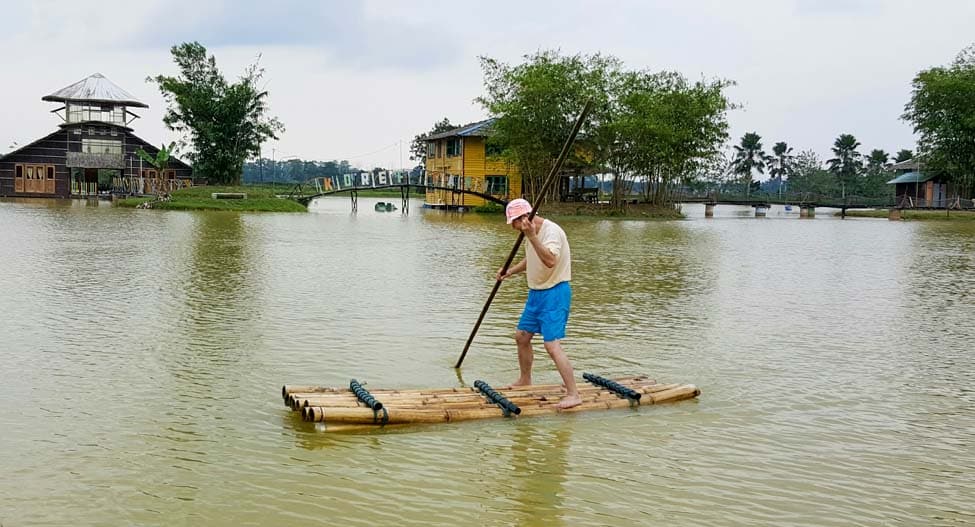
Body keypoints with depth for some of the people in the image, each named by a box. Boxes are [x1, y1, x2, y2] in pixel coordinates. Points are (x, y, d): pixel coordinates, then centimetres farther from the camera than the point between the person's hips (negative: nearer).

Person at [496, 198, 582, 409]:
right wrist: (510, 271, 9)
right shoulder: (531, 233, 8)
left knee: (552, 345, -16)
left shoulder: (551, 231, -22)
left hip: (554, 293, -10)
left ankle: (573, 394, -10)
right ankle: (525, 381, 37)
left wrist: (531, 236, -40)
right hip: (536, 291, 10)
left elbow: (550, 261, -38)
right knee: (522, 336, 18)